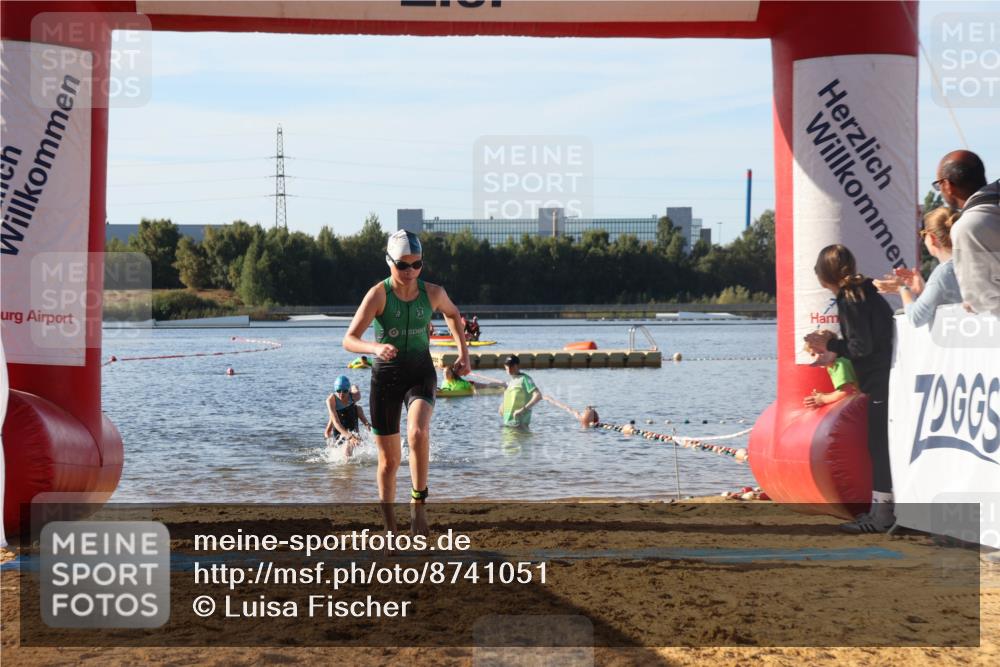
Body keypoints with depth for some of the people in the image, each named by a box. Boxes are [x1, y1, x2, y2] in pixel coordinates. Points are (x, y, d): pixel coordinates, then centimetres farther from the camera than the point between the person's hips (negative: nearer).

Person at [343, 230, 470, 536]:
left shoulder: (433, 293, -4)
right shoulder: (379, 294, -13)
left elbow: (452, 314, 21)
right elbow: (349, 340, -18)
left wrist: (463, 351, 13)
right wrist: (376, 348, -37)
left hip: (421, 373, 1)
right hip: (386, 375, -1)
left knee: (418, 432, -31)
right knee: (389, 460, 5)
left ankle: (419, 501, -12)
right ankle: (390, 528, 22)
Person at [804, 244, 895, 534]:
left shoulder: (850, 300, -14)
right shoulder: (865, 292, 14)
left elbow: (862, 347, -18)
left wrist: (829, 343, -5)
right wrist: (832, 346, 14)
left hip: (881, 383, -9)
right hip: (883, 380, 9)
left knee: (880, 447, -5)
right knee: (880, 446, 14)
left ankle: (882, 514, -1)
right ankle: (881, 509, 21)